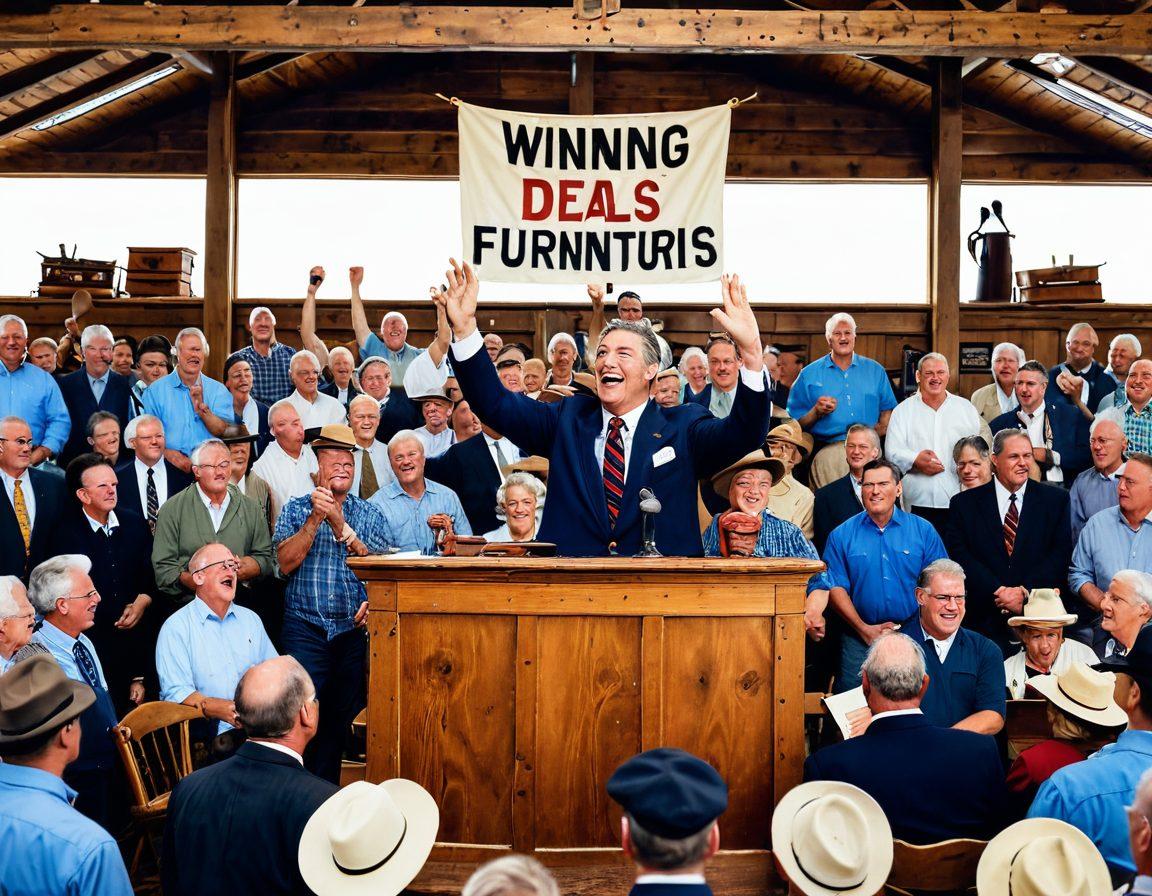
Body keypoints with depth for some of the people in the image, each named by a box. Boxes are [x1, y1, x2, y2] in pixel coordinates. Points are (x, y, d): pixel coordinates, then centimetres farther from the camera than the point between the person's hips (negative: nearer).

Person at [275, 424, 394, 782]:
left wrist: (340, 525, -15)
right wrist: (315, 519, -14)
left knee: (343, 715, 5)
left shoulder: (369, 514, 11)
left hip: (355, 628, 2)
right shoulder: (295, 510, 9)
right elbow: (285, 563, -5)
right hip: (306, 628, -1)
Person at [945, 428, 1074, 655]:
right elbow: (960, 557, -2)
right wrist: (998, 592, -14)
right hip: (985, 619, 0)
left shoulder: (1055, 499, 8)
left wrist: (1025, 591, -12)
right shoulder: (964, 504, 6)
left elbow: (1062, 554, 0)